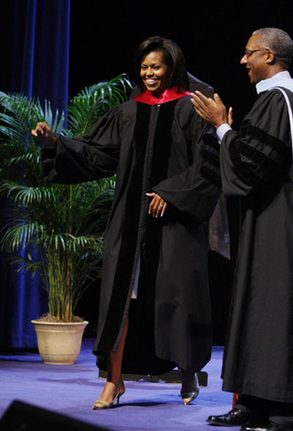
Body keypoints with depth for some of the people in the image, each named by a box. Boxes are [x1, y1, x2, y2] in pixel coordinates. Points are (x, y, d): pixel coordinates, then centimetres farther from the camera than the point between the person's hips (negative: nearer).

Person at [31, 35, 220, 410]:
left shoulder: (191, 109, -1)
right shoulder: (128, 113, 11)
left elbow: (207, 164, -6)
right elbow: (95, 153, 7)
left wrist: (170, 192, -15)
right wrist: (54, 141, -5)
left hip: (174, 217, -3)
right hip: (131, 217, 3)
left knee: (176, 296, 3)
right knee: (120, 295, -2)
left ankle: (189, 375, 22)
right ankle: (114, 380, 1)